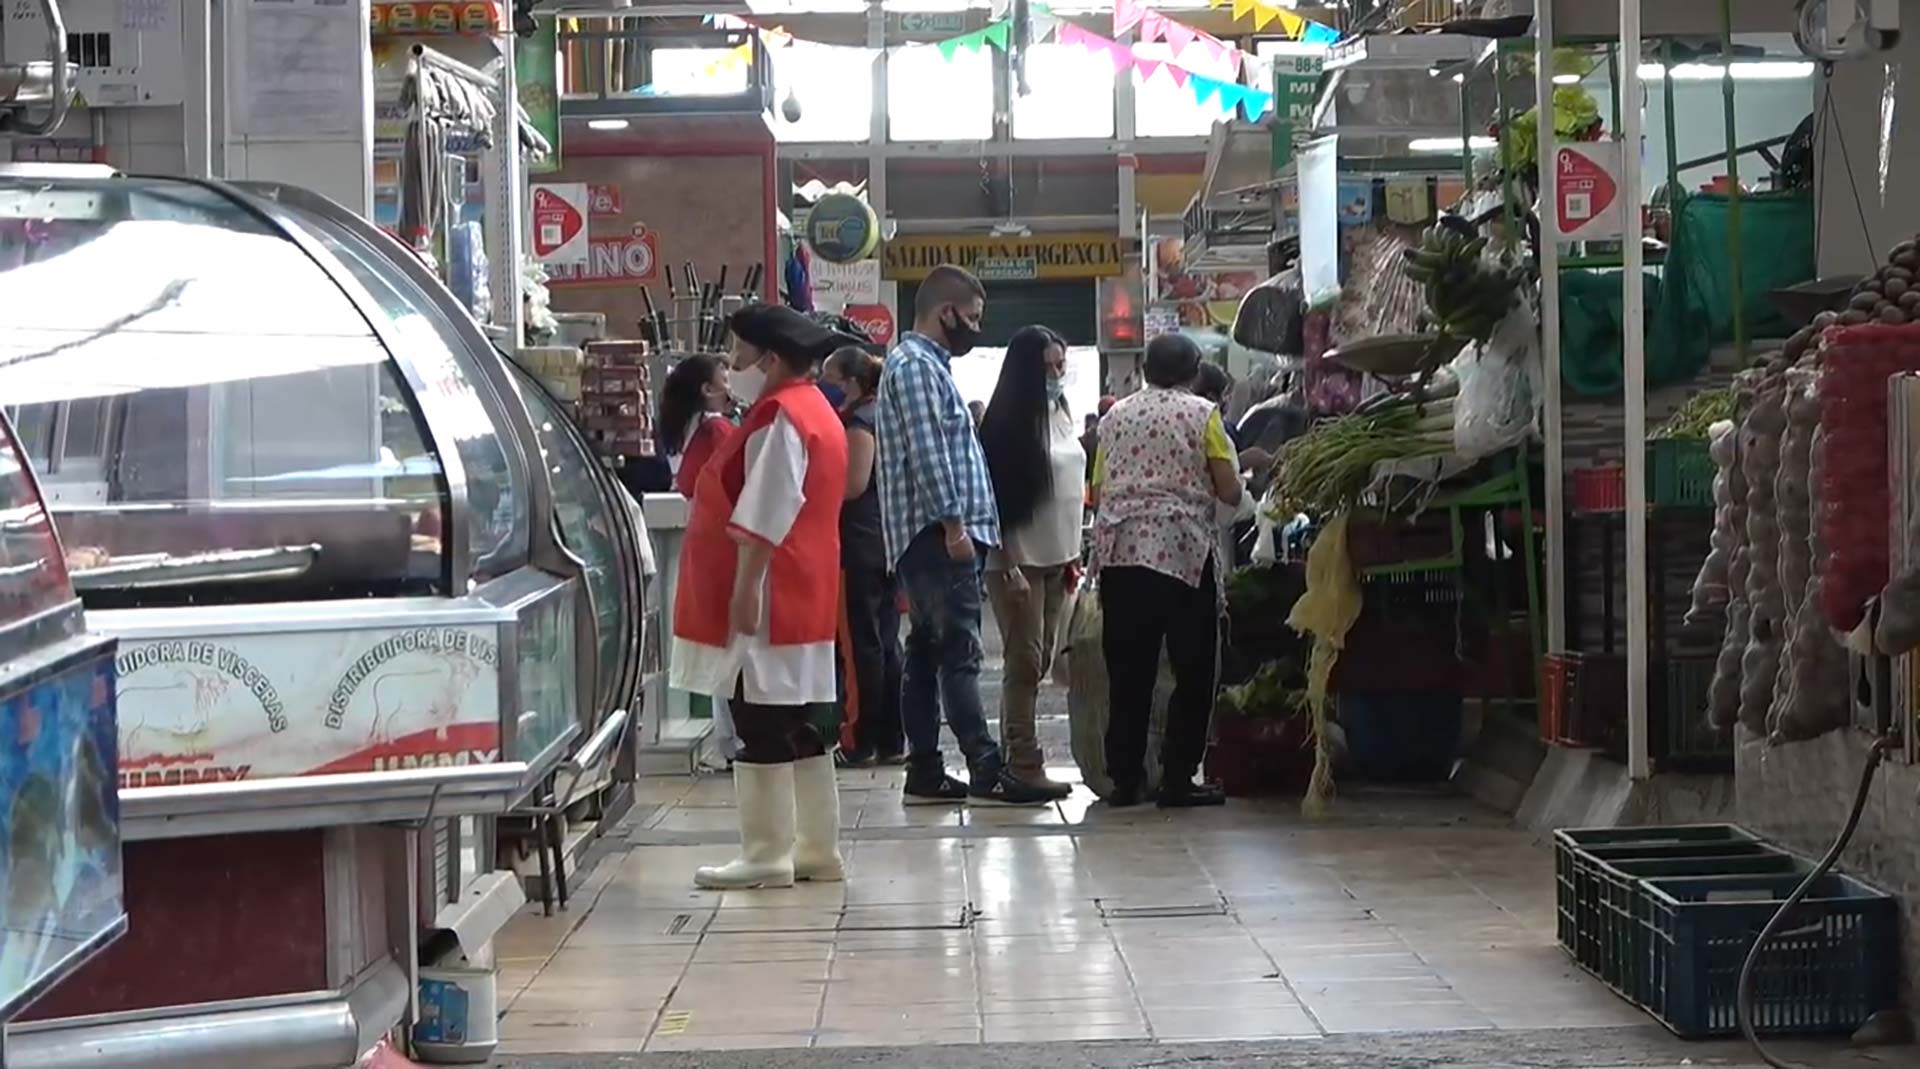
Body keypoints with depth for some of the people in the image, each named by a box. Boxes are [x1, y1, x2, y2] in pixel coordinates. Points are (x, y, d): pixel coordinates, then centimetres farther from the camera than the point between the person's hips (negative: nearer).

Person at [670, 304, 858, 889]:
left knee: (763, 729, -7)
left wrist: (745, 588, -22)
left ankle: (767, 856, -4)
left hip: (769, 600, -10)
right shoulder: (814, 411, 19)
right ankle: (815, 850, 16)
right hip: (805, 600, 10)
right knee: (803, 727, 12)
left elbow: (764, 519, -22)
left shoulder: (780, 417, -14)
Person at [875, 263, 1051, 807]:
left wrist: (959, 526, 19)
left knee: (928, 652, 9)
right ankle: (986, 771, -13)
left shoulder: (927, 364, 22)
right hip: (938, 534, -11)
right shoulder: (915, 364, -10)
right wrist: (953, 524, -21)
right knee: (960, 652, -12)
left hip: (935, 538, 11)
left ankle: (924, 772, 10)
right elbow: (927, 453, -19)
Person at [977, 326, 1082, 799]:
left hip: (1055, 558, 7)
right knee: (1026, 661, -7)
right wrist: (1008, 566, -18)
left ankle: (1014, 754, 14)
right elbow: (993, 500, -14)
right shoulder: (1006, 422, -11)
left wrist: (1074, 552, 16)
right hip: (1019, 560, -7)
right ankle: (1025, 764, -4)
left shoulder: (1060, 414, 11)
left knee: (1041, 660, 8)